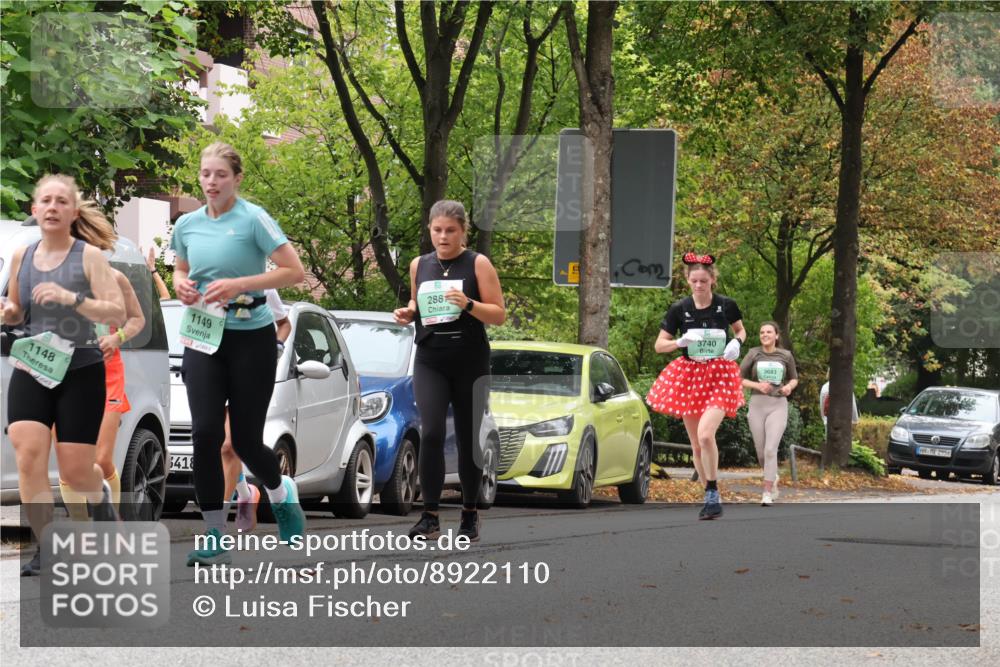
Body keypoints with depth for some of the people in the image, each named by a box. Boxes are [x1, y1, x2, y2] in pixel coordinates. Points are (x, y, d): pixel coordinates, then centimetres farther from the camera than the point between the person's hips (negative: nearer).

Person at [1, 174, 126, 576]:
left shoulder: (88, 256, -7)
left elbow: (117, 313, -13)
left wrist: (71, 298, -26)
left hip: (80, 372, -3)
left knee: (75, 471, 0)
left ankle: (101, 497, 37)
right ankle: (47, 552, -5)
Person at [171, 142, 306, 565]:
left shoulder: (253, 219, -9)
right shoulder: (187, 225, 6)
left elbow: (294, 271, -13)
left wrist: (238, 284, -21)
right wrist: (181, 285, -1)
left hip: (251, 336, -4)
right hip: (202, 336, 4)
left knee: (246, 439, 1)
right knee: (205, 433, -10)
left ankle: (281, 494, 36)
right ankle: (214, 539, -3)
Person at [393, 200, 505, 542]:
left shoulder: (478, 264, -3)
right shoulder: (419, 265, 8)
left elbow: (499, 315, -4)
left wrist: (468, 305, -21)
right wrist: (408, 313, 2)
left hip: (470, 363, -2)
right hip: (430, 361, 2)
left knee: (469, 438, 6)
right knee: (431, 433, -15)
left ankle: (470, 514, 22)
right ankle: (430, 517, -14)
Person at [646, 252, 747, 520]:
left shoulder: (726, 306, -4)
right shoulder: (679, 309, -2)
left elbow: (741, 330, 15)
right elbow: (659, 345, 4)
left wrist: (737, 342, -7)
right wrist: (680, 342, -16)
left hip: (720, 376, -3)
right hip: (689, 375, 3)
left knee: (705, 434, -23)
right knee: (696, 444, 7)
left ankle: (713, 494, -10)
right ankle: (712, 498, 22)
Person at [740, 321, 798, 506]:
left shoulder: (786, 355, 3)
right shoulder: (753, 354, 2)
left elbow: (794, 379, 16)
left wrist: (789, 387, -8)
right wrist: (758, 385, -14)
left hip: (778, 406, -2)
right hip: (757, 405, 2)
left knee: (771, 450, -17)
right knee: (761, 452, 9)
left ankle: (767, 494, -14)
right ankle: (773, 477, 41)